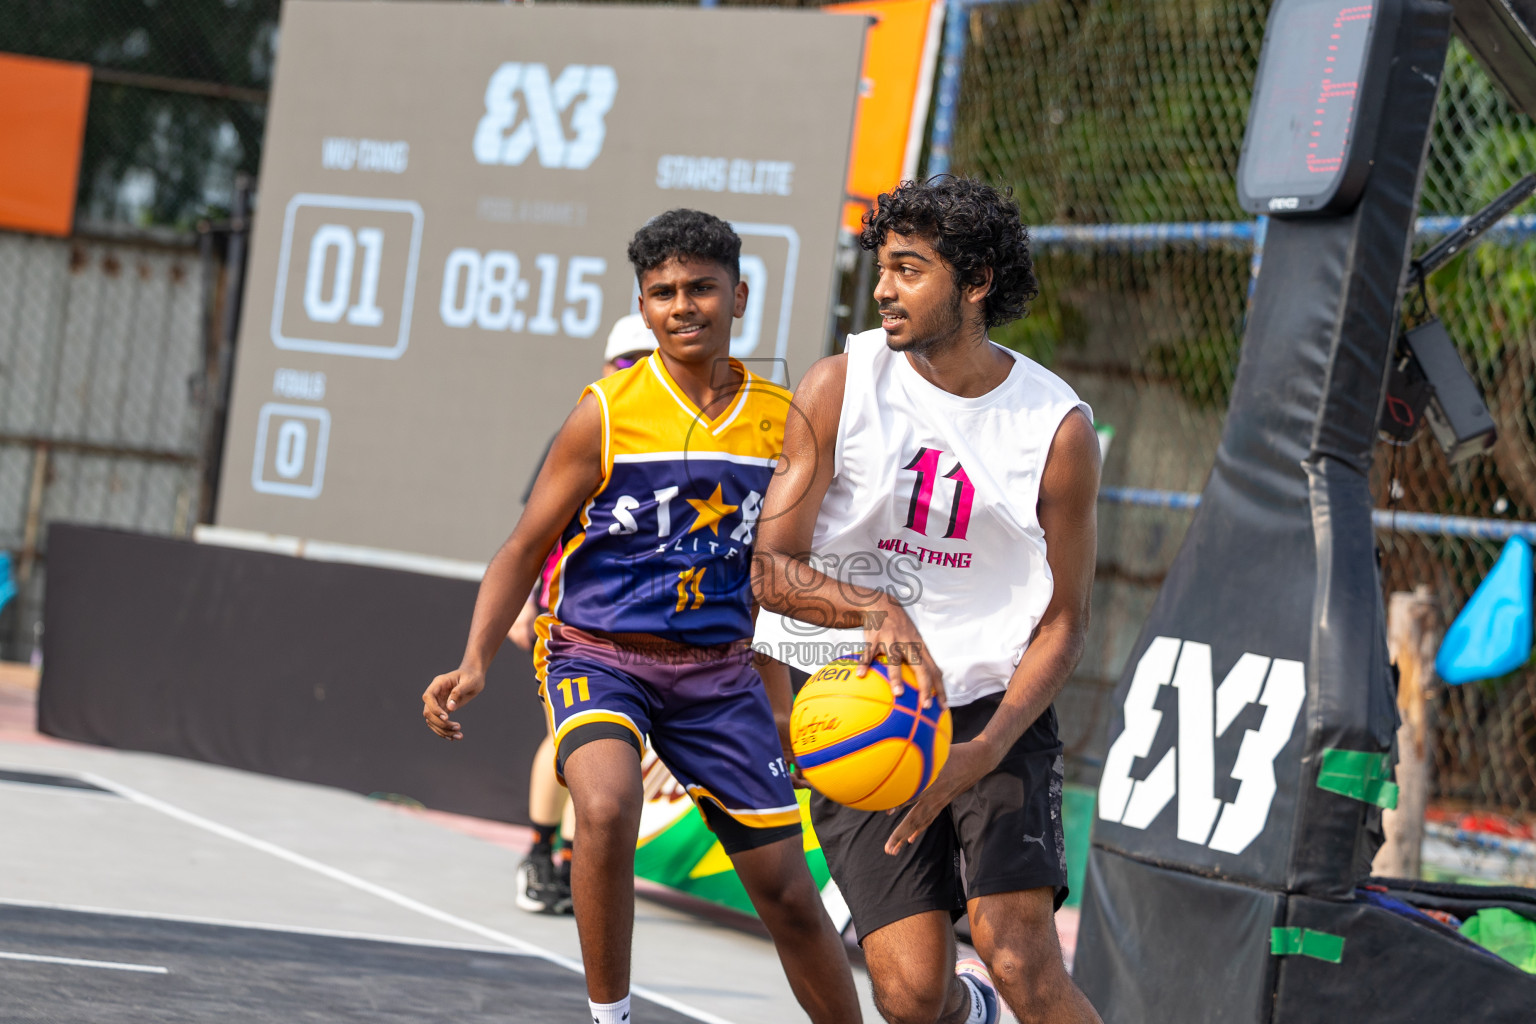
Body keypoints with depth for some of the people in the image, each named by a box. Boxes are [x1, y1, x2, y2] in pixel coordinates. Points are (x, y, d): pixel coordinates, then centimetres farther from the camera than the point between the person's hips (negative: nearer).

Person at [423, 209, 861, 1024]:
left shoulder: (780, 421, 2)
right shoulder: (607, 414, -8)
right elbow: (525, 548, -4)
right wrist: (474, 664, -15)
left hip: (716, 667, 3)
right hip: (597, 652, -3)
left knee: (787, 889, 5)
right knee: (606, 807, -33)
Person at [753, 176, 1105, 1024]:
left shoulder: (1059, 430, -6)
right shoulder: (840, 388, -4)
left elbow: (1062, 622, 0)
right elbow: (771, 569, -6)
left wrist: (987, 749, -16)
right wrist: (875, 609, -27)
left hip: (994, 708, -1)